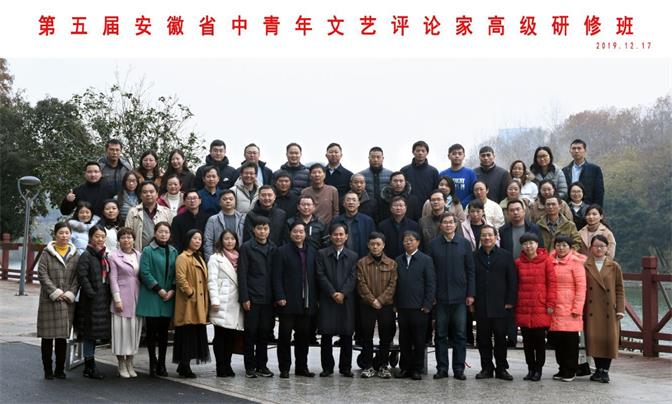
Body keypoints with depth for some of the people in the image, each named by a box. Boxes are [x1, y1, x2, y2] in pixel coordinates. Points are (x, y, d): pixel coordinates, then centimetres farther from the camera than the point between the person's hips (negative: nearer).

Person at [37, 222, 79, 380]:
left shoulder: (75, 255, 8)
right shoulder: (47, 253, 1)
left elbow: (77, 277, 6)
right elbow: (42, 274, -6)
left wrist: (70, 293, -7)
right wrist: (55, 292, -12)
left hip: (67, 300, 2)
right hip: (49, 300, -2)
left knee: (63, 336, 6)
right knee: (47, 335, 1)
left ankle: (60, 369, 14)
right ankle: (48, 369, 9)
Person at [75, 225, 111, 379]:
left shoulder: (105, 256, 15)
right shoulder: (86, 256, -8)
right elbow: (82, 277, -16)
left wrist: (108, 296, 11)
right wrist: (92, 294, -20)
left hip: (103, 300, 8)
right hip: (91, 301, -8)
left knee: (95, 333, 13)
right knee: (89, 333, -2)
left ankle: (89, 366, 20)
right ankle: (90, 366, 4)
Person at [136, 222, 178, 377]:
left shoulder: (173, 252, 11)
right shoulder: (148, 251, -2)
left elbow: (176, 273, 9)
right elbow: (145, 272, -9)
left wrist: (172, 290, -5)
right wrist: (159, 289, -12)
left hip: (168, 297, 4)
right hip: (152, 296, -4)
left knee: (164, 331, 7)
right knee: (152, 330, -1)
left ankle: (162, 363, 15)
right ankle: (153, 363, 8)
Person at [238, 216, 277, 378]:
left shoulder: (273, 248, 10)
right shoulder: (246, 247, -1)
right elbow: (242, 274, -4)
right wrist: (244, 298, -10)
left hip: (268, 298, 3)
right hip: (252, 298, -3)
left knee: (265, 332, 7)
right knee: (251, 332, 1)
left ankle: (262, 365, 17)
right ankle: (250, 367, 10)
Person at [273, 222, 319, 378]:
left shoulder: (312, 251, 11)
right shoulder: (282, 252, -1)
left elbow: (315, 276, 12)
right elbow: (277, 277, -6)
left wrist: (316, 298, 6)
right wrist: (280, 297, -14)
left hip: (307, 302, 4)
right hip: (288, 301, -4)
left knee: (304, 335, 9)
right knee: (285, 335, 2)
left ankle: (302, 367, 19)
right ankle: (284, 368, 9)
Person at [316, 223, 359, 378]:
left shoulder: (353, 256, 11)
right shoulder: (322, 254, 7)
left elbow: (353, 278, 1)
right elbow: (321, 276, -1)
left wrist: (343, 293, -12)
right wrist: (332, 293, -11)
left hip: (346, 300, 1)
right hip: (327, 300, -1)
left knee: (346, 336, 2)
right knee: (326, 335, 0)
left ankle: (345, 368, 11)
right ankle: (327, 367, 8)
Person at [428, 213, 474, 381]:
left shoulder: (464, 244, 4)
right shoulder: (433, 244, 3)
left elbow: (470, 270, 4)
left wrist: (471, 294, -2)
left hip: (460, 297, 0)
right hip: (440, 297, 0)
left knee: (460, 334, 3)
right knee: (441, 334, 6)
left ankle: (459, 369, 10)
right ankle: (442, 368, 13)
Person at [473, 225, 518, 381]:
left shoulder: (505, 256, 6)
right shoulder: (474, 256, 9)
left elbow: (512, 280, 3)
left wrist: (510, 301, -4)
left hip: (499, 305, -1)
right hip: (480, 305, 1)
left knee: (501, 337, 2)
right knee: (483, 338, 4)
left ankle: (501, 368, 12)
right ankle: (486, 368, 14)